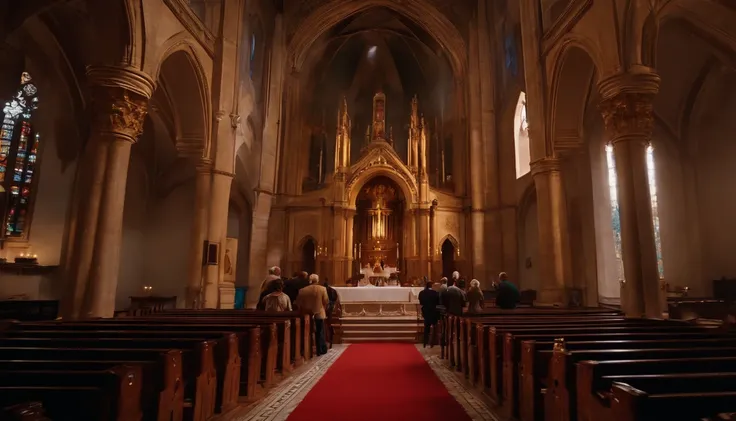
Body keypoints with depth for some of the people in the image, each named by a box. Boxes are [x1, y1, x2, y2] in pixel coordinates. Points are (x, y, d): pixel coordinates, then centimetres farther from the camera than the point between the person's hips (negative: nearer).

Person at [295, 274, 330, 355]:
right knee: (320, 333, 10)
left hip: (307, 315, 2)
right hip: (319, 314, -1)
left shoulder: (302, 290, -5)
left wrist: (303, 311, 13)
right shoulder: (322, 289, -9)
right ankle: (320, 351, 14)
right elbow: (326, 302, -7)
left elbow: (298, 303, -2)